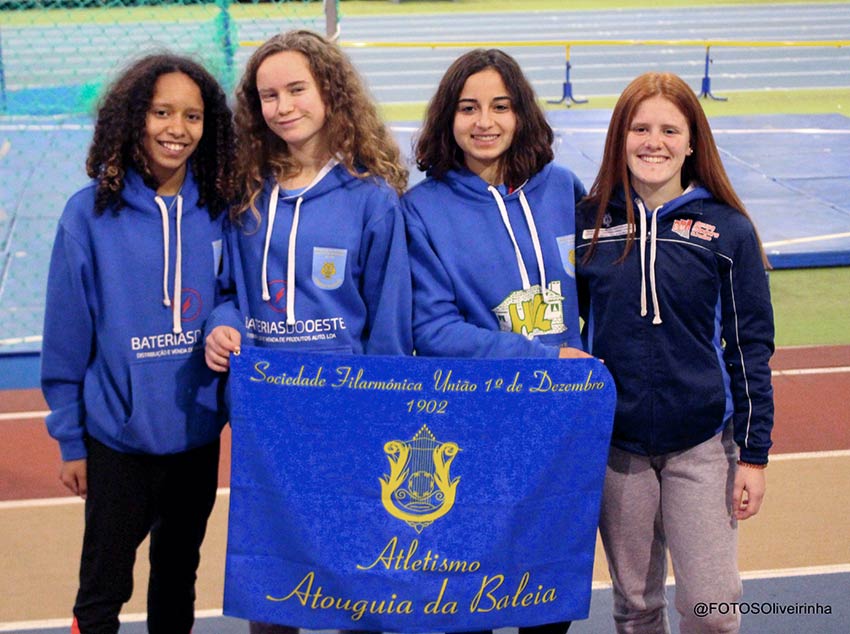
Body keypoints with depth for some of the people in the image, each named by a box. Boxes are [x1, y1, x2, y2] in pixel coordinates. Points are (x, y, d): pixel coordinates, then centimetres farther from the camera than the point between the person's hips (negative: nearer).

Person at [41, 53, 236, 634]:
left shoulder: (219, 212, -4)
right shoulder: (91, 214, -11)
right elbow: (68, 336, -6)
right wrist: (70, 439, -4)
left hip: (199, 435, 3)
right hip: (117, 438, -2)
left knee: (179, 576, 19)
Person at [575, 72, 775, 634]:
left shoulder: (728, 231, -4)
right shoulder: (589, 223, 0)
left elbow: (751, 347, -2)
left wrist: (755, 453, -4)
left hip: (703, 444, -1)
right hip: (614, 444, 2)